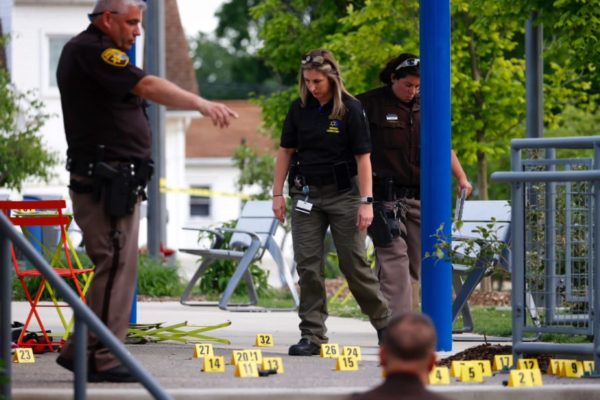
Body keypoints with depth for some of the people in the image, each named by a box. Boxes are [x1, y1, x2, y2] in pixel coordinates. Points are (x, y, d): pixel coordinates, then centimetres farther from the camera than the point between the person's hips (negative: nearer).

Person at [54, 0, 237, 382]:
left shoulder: (84, 51, 20)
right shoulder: (92, 50, -13)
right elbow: (148, 86, -25)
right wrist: (202, 103, -32)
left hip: (115, 181, 11)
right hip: (106, 181, -11)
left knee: (116, 267, 12)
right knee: (116, 266, -10)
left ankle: (80, 351, 15)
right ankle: (101, 359, -9)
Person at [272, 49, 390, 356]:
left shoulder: (350, 109, -9)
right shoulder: (299, 109, 3)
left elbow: (363, 157, -9)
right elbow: (286, 151, 9)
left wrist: (366, 202, -13)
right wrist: (277, 194, 4)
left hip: (342, 193, -4)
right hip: (306, 194, 4)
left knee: (354, 263, 0)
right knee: (307, 265, -1)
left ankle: (384, 322, 20)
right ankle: (312, 336, 3)